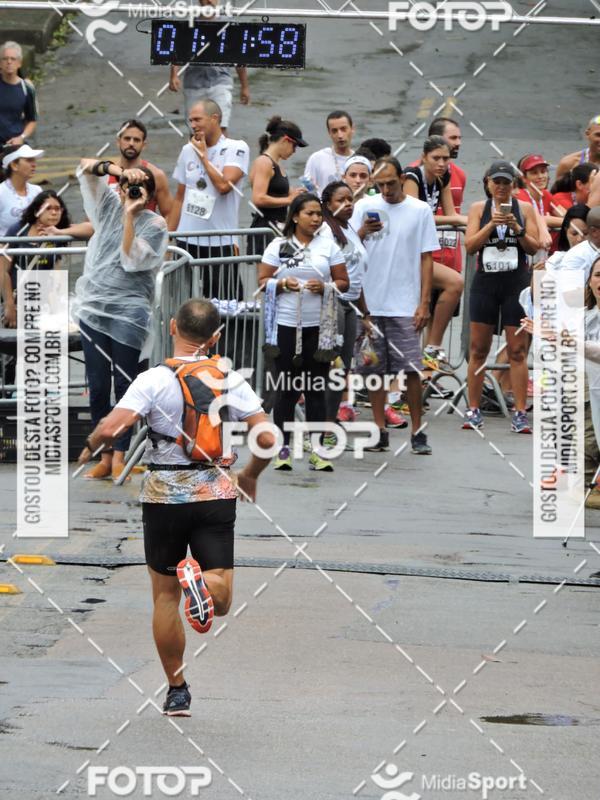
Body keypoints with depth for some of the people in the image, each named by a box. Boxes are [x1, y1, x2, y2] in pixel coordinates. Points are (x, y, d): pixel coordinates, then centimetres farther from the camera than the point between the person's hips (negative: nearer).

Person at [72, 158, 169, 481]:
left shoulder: (154, 224, -1)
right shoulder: (109, 206, 9)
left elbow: (132, 260, -13)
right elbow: (86, 167, 3)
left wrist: (130, 215, -16)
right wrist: (119, 171, -13)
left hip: (129, 312, -3)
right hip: (94, 307, 3)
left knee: (124, 384, -3)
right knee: (97, 385, 2)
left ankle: (119, 458, 0)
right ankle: (104, 458, 6)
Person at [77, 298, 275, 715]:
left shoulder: (154, 380, -9)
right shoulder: (232, 381, -2)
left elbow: (111, 429, -21)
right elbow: (267, 439, -7)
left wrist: (91, 449, 1)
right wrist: (249, 476, 13)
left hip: (165, 495, -1)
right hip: (217, 494, 1)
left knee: (165, 595, 14)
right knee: (220, 601, 1)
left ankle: (177, 691, 17)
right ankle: (203, 581, -35)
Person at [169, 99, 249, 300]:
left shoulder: (236, 148, -5)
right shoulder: (188, 150, 11)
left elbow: (224, 185, -20)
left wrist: (203, 155, -9)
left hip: (221, 242, -5)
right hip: (187, 241, 5)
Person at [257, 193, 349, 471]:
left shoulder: (328, 246, 9)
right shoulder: (278, 246, 6)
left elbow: (343, 282, 9)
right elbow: (263, 281, 5)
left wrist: (326, 287, -11)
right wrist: (282, 284, -14)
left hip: (319, 327, 1)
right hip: (286, 325, -1)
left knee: (316, 389, 2)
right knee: (287, 389, 0)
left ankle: (317, 451, 3)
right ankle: (282, 448, 8)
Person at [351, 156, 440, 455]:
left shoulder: (420, 211, 2)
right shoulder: (365, 207, 6)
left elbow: (426, 259, 3)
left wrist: (424, 303, -3)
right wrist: (363, 232, -21)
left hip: (405, 305, -2)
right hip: (370, 304, 2)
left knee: (411, 369, -5)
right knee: (375, 369, 5)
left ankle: (417, 432, 2)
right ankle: (380, 431, 11)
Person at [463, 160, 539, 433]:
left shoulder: (525, 209, 4)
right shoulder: (479, 208, 6)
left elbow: (534, 248, 1)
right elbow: (469, 245, -4)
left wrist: (518, 229, -15)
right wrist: (491, 224, -16)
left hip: (516, 284, -1)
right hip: (485, 282, 1)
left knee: (518, 351, -2)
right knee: (478, 349, 3)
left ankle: (520, 414, -1)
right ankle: (473, 411, 10)